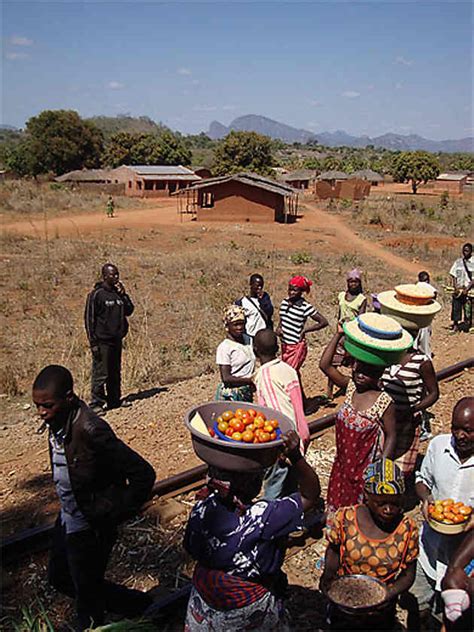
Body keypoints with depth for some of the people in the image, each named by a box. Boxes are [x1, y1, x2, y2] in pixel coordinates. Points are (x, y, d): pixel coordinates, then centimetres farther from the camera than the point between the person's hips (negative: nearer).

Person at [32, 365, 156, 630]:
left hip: (90, 529, -9)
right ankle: (137, 605, 39)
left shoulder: (90, 430, -31)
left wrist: (110, 516, -20)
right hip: (68, 520, 9)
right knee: (59, 578, 25)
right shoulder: (57, 422, -6)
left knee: (87, 593, 10)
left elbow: (143, 474, -30)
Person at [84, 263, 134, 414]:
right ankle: (96, 403, 4)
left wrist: (123, 294, -5)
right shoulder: (96, 294, -9)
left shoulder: (118, 293, 12)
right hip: (102, 341, -7)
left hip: (117, 340, 7)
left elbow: (129, 310, 8)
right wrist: (93, 342, -14)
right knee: (100, 374, -5)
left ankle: (114, 400, 24)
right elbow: (89, 319, -10)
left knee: (115, 373, 14)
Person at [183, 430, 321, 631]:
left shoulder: (201, 510, -21)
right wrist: (296, 456, -39)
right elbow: (310, 495, -28)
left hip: (205, 593, 4)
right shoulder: (265, 517, -35)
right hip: (250, 605, -4)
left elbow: (191, 549, -4)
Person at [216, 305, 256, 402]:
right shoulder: (224, 347, -13)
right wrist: (250, 380, -18)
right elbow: (226, 378, -16)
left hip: (247, 393, 6)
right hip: (230, 395, -6)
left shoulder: (248, 340, 5)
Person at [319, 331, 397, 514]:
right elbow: (325, 365, -11)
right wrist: (339, 335, -15)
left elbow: (391, 436, -13)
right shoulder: (350, 387, -7)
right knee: (338, 500, 22)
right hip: (343, 461, 5)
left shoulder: (384, 403, -21)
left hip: (366, 465, -5)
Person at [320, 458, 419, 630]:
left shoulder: (407, 529, -17)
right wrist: (328, 578, -18)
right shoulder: (345, 518, -18)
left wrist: (388, 594, -23)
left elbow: (408, 575, -7)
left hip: (381, 615, 0)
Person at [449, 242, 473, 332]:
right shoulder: (458, 262, 7)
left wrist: (467, 289, -15)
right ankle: (455, 324, 13)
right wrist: (455, 287, -6)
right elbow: (453, 276, 7)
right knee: (456, 307, 2)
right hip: (458, 289, 3)